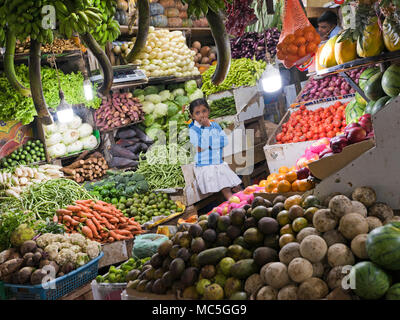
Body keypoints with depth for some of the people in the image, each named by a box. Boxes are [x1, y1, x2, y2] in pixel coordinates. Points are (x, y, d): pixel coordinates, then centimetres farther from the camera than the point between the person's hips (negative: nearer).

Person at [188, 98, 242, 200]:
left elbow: (225, 141, 1)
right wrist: (206, 127, -12)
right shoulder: (193, 130, -6)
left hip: (220, 164, 6)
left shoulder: (215, 125, 10)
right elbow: (199, 148, -19)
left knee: (236, 186, -2)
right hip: (205, 167, -6)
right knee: (225, 189, -22)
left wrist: (209, 143, -11)